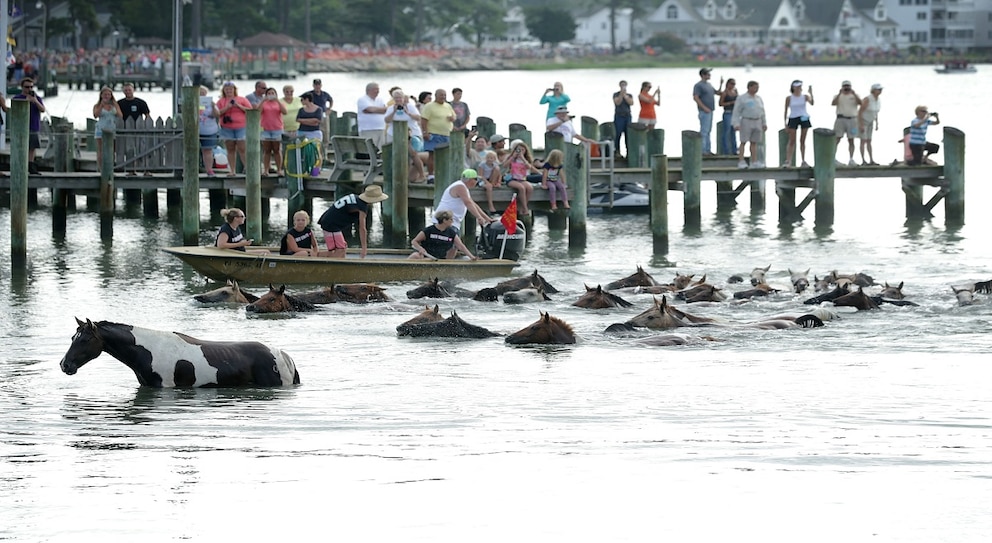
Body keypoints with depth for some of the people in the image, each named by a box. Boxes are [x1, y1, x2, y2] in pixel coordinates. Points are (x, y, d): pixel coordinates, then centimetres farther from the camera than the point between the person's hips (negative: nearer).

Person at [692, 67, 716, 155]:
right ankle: (702, 150, -9)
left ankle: (707, 150, 16)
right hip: (704, 111, -9)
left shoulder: (708, 85, 17)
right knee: (704, 131, -10)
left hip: (710, 111, 9)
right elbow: (695, 98, -18)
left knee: (708, 131, 12)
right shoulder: (698, 85, -10)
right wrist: (704, 108, -21)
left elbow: (717, 92, 26)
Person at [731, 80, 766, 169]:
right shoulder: (742, 98, -4)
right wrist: (736, 124, -15)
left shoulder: (758, 99, 13)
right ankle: (741, 162, -8)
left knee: (754, 142, 6)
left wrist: (764, 123, 15)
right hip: (746, 122, -5)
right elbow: (736, 112, -7)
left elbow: (762, 112, 19)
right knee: (743, 142, -7)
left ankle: (754, 162, 7)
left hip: (757, 122, 5)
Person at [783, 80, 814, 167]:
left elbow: (811, 103, -15)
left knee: (802, 141, 6)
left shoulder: (805, 97, 3)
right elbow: (786, 111, 5)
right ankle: (787, 161, -5)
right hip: (793, 119, -1)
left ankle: (803, 161, 10)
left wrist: (811, 94, -24)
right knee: (792, 141, -5)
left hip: (804, 118, 1)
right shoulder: (789, 98, 1)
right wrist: (785, 123, 2)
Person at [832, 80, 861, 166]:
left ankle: (851, 160, 3)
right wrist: (840, 94, -17)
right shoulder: (838, 96, 9)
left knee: (851, 140, 2)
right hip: (841, 119, -1)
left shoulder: (854, 96, 10)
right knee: (837, 139, -8)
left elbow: (860, 103, -8)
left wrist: (854, 94, -17)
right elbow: (833, 103, -10)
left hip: (852, 119, 1)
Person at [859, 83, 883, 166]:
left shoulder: (878, 99, -4)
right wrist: (861, 125, -26)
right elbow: (860, 112, -25)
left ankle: (871, 160, 7)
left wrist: (877, 124, 9)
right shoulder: (867, 99, -29)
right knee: (863, 141, -8)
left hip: (870, 121, 7)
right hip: (862, 120, -7)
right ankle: (863, 161, -5)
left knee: (869, 141, 7)